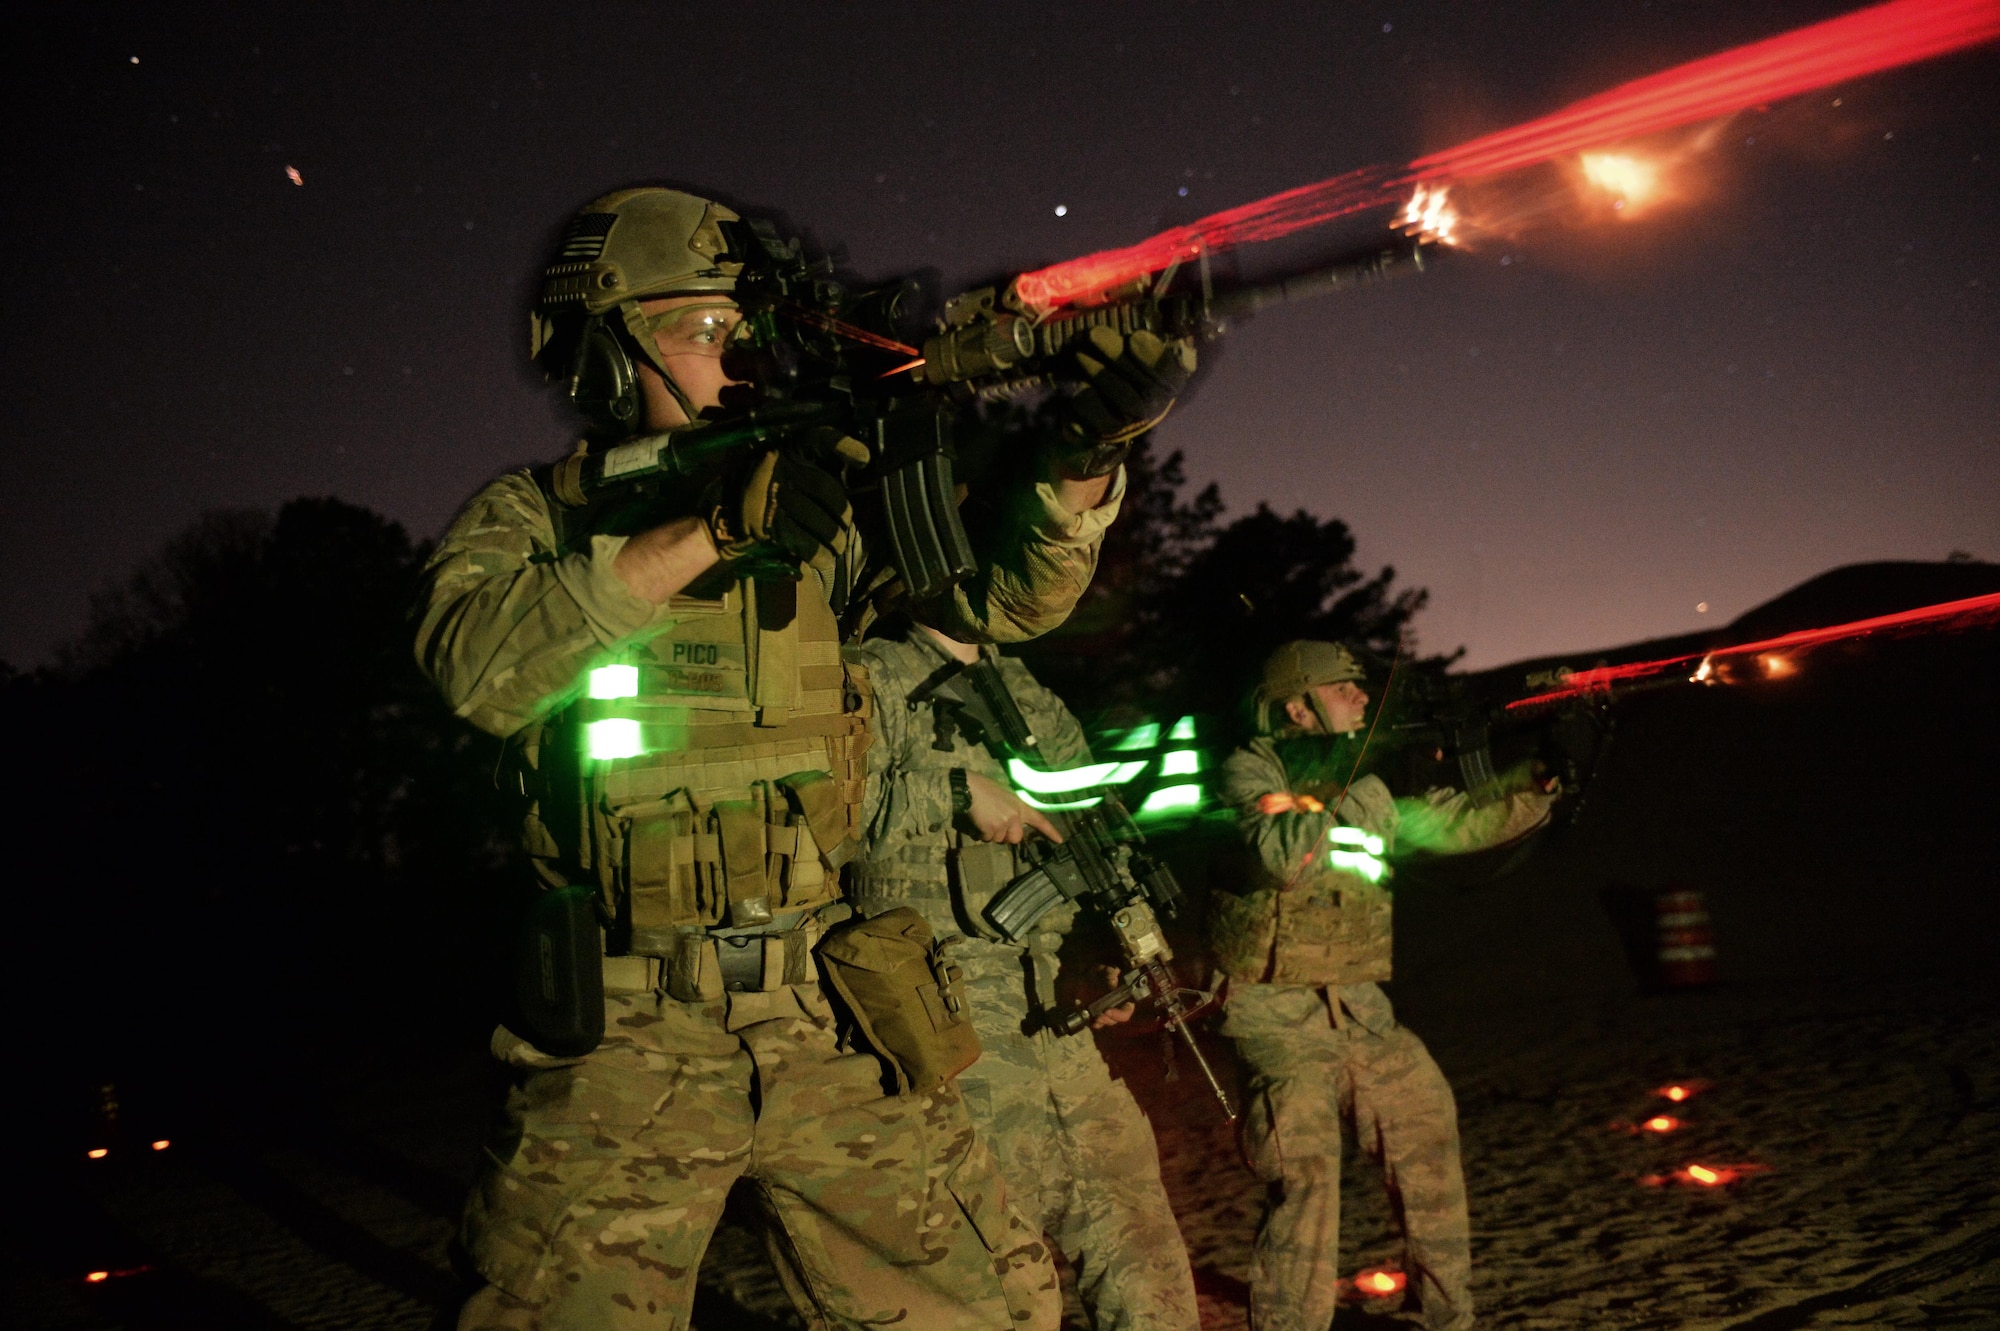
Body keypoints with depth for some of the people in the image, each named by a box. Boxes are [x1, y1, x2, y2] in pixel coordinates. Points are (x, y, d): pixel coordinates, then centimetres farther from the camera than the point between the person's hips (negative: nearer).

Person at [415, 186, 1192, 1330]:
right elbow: (480, 667, -19)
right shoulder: (528, 517, 3)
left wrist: (1086, 448, -17)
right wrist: (708, 531, -26)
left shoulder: (811, 515, 11)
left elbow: (998, 597, 1)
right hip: (625, 1045, -3)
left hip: (830, 1029, 3)